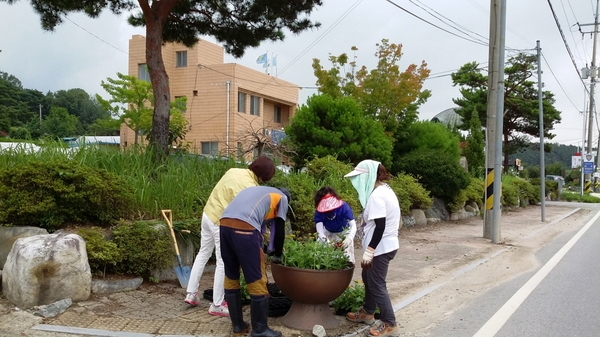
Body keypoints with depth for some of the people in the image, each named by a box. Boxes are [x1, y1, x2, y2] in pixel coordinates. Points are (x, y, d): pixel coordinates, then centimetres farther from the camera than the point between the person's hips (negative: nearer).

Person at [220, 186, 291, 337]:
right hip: (244, 228, -7)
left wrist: (259, 254, 43)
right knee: (257, 281, 5)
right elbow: (279, 231, 18)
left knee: (231, 278, 17)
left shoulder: (257, 191, 37)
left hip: (224, 225, 7)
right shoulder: (282, 197, 20)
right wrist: (277, 255, 34)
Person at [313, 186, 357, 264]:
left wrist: (349, 238, -60)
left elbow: (353, 226, -39)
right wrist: (327, 242, -55)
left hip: (344, 233, -1)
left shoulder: (343, 206, -33)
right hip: (328, 234, 2)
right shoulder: (319, 211, -28)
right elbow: (320, 232, -34)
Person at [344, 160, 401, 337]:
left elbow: (380, 226, -25)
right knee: (368, 278, 23)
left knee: (377, 285, 0)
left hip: (380, 247, -10)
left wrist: (368, 251, -22)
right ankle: (367, 312, 38)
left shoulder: (377, 195, -21)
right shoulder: (385, 190, 10)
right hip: (386, 245, 10)